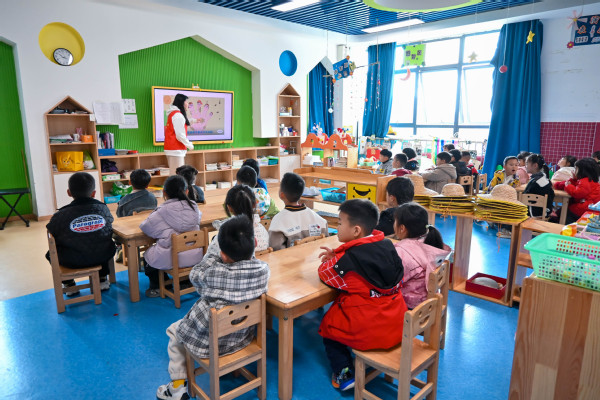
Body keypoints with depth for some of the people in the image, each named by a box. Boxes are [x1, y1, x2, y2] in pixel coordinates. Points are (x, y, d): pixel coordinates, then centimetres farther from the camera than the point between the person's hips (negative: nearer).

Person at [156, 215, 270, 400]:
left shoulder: (212, 274, -32)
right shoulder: (263, 269, -22)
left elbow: (194, 275, -9)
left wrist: (213, 258, -2)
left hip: (208, 344, -5)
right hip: (243, 338, 5)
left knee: (174, 330, 25)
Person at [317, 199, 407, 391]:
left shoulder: (347, 258, -22)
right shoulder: (387, 245, -3)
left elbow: (324, 274, -5)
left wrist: (331, 260, 14)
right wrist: (337, 257, 8)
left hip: (368, 331, -7)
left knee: (327, 325, 19)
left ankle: (344, 374, 20)